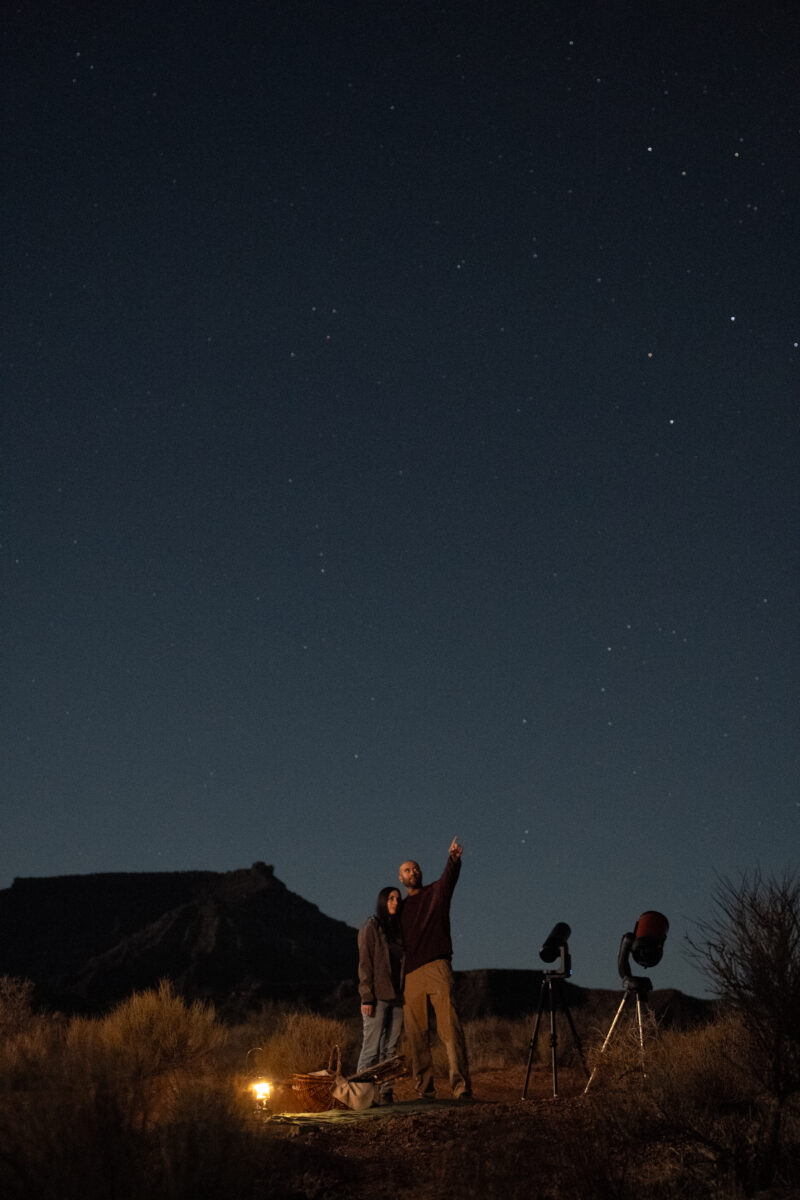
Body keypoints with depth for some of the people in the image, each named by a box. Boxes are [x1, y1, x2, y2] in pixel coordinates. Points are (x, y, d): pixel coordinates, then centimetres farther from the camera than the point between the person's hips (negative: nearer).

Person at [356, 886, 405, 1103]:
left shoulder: (398, 930, 16)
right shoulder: (371, 928, -2)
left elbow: (403, 964, 16)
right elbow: (365, 964, -7)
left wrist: (406, 995, 9)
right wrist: (367, 997, -14)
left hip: (396, 998, 6)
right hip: (377, 998, -6)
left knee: (390, 1048, 6)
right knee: (371, 1048, -7)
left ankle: (386, 1092, 10)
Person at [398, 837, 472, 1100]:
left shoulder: (436, 892, 12)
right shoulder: (401, 907, 22)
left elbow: (449, 877, -10)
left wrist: (454, 858, -32)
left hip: (436, 968, -4)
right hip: (410, 976, 4)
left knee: (450, 1029, -12)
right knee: (417, 1035, 2)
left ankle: (461, 1086, -16)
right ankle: (424, 1089, 7)